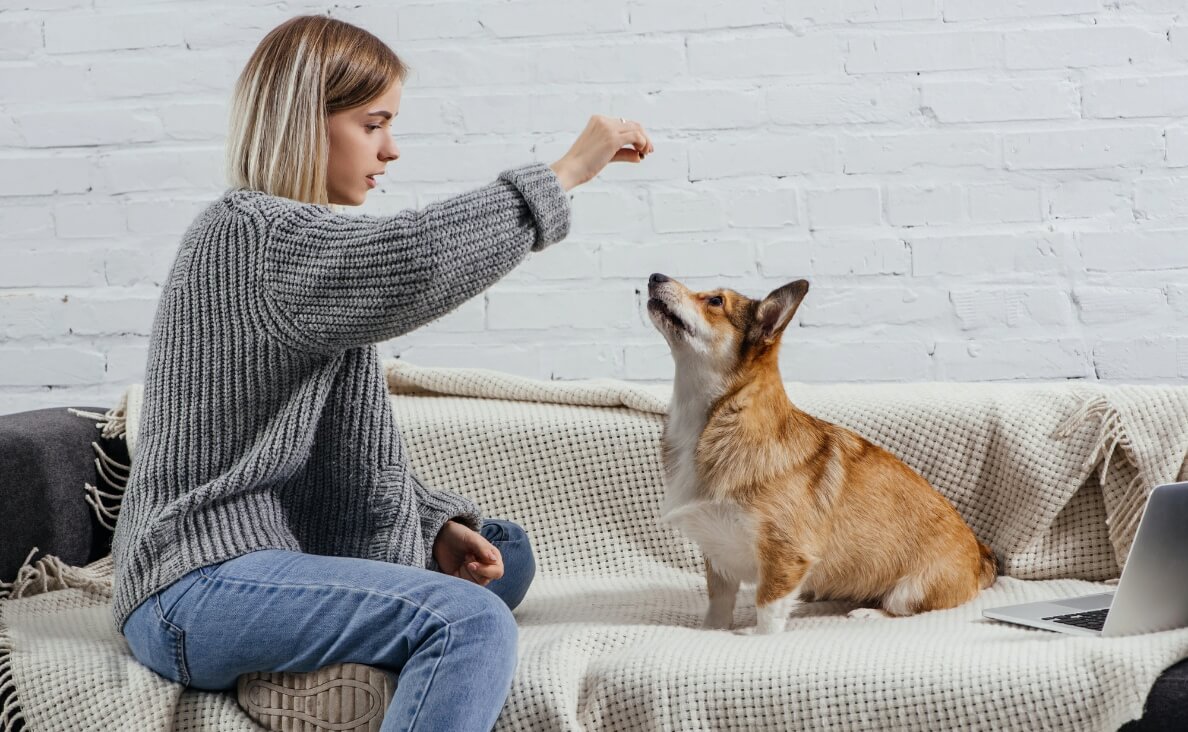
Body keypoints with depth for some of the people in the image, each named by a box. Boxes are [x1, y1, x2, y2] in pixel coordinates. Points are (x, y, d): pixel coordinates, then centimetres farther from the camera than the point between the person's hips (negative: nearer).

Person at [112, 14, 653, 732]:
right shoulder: (247, 234, -13)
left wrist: (437, 524, 4)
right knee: (473, 622, -27)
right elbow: (411, 259, -32)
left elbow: (355, 444, 19)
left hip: (282, 553, 11)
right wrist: (564, 173, -23)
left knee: (502, 552, 17)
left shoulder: (301, 238, 20)